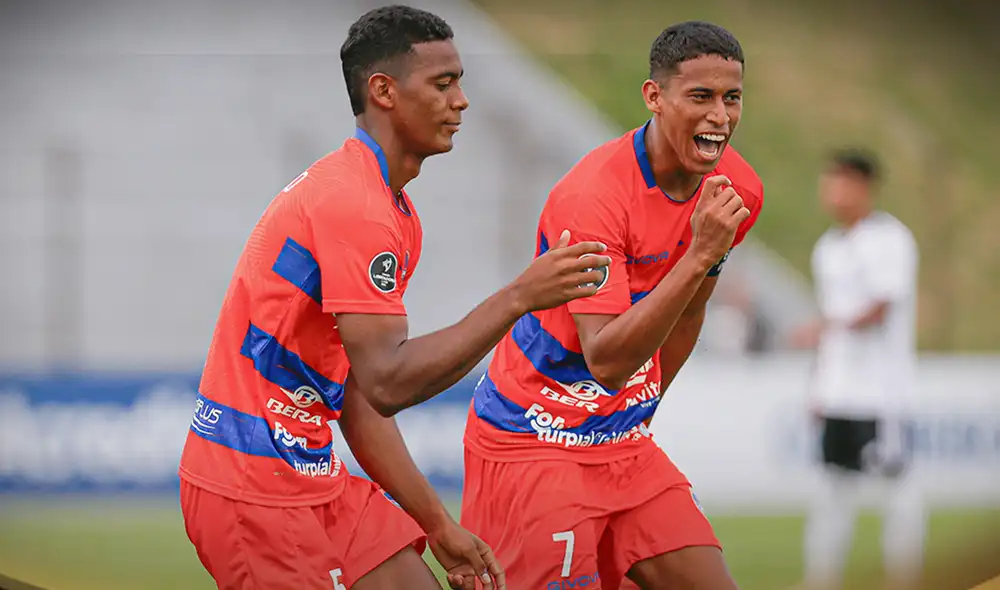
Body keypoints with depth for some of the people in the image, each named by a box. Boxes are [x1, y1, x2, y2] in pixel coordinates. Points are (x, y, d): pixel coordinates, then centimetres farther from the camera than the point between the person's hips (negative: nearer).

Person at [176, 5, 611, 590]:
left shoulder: (398, 216, 15)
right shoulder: (352, 203, -18)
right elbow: (387, 382, -26)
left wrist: (438, 524, 13)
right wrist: (519, 298, -26)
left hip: (318, 482, 10)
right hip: (253, 487, -10)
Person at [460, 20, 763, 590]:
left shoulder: (738, 190, -1)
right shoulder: (593, 195, -24)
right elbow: (606, 361, -31)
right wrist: (700, 255, -36)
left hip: (625, 445, 7)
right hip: (535, 445, -7)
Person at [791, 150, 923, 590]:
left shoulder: (888, 239, -9)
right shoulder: (829, 247, 16)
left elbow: (881, 308, -19)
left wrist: (831, 327, -32)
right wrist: (818, 387, 19)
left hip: (880, 387, -8)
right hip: (838, 389, 8)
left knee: (896, 483, -4)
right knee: (838, 487, 7)